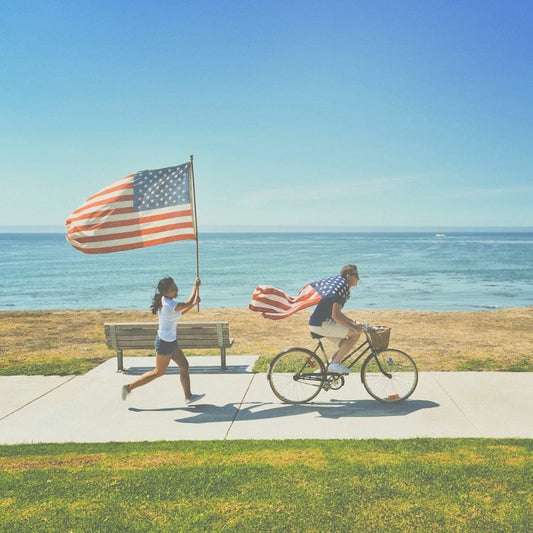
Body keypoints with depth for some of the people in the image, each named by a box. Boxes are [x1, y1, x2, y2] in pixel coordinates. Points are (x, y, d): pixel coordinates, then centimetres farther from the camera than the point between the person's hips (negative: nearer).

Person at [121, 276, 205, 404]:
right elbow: (189, 303, -20)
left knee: (184, 366, 13)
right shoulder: (170, 305, -29)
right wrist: (196, 287, -6)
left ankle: (188, 396, 23)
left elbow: (178, 314, 15)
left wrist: (193, 304, 8)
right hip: (165, 343, -9)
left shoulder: (164, 301, 0)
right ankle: (129, 387, 18)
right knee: (159, 372, 9)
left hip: (170, 341, 9)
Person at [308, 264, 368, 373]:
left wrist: (353, 322, 16)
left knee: (345, 346, 13)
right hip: (321, 325, -10)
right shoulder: (342, 288, -16)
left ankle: (325, 368, 14)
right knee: (356, 334, -11)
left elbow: (338, 313, 23)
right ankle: (335, 363, -7)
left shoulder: (338, 284, 16)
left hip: (320, 322, 10)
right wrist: (354, 327, -18)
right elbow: (335, 316, -23)